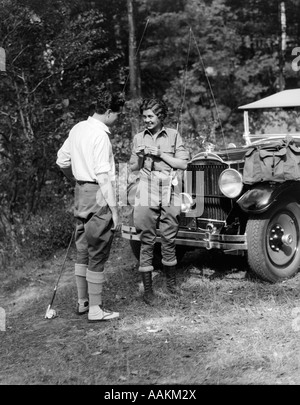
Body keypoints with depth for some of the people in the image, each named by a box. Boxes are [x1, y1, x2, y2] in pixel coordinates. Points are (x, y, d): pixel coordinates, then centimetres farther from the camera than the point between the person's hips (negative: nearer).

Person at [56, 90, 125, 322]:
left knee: (83, 252, 17)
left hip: (81, 192, 9)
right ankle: (95, 309, 7)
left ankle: (82, 302, 28)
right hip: (98, 197, -9)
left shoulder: (78, 128, 9)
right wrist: (115, 211, -19)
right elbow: (103, 177, -21)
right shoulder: (100, 135, -17)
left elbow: (62, 161, 17)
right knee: (97, 256, -1)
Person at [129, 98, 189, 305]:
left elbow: (183, 164, 0)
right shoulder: (139, 138, 10)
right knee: (147, 241, -1)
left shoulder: (173, 135, 6)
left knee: (169, 239, 7)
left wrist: (161, 154, -8)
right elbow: (133, 168, 13)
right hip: (146, 195, 0)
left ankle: (171, 281, 25)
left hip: (169, 194, 0)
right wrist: (139, 156, -6)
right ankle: (147, 288, 4)